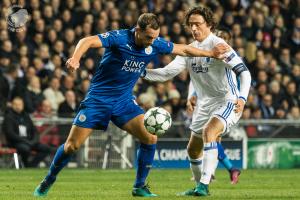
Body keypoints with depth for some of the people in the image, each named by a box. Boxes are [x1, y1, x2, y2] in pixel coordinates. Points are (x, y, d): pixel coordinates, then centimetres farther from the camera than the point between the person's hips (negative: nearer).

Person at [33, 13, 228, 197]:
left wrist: (211, 53, 12)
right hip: (98, 98, -4)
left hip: (124, 100, 5)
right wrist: (75, 59, -52)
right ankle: (49, 180, 18)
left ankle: (139, 187, 1)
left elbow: (183, 49, 11)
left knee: (150, 137, -13)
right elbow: (88, 41, -34)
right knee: (72, 145, -6)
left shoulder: (155, 44, -5)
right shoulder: (119, 38, -21)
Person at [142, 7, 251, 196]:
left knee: (208, 132, -33)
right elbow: (167, 73, 6)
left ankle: (204, 184, -34)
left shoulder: (218, 45, -15)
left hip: (228, 102, -8)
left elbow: (244, 72, -19)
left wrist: (242, 98, -33)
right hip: (205, 105, 8)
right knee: (193, 150, 14)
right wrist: (143, 72, -9)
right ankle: (200, 186, 36)